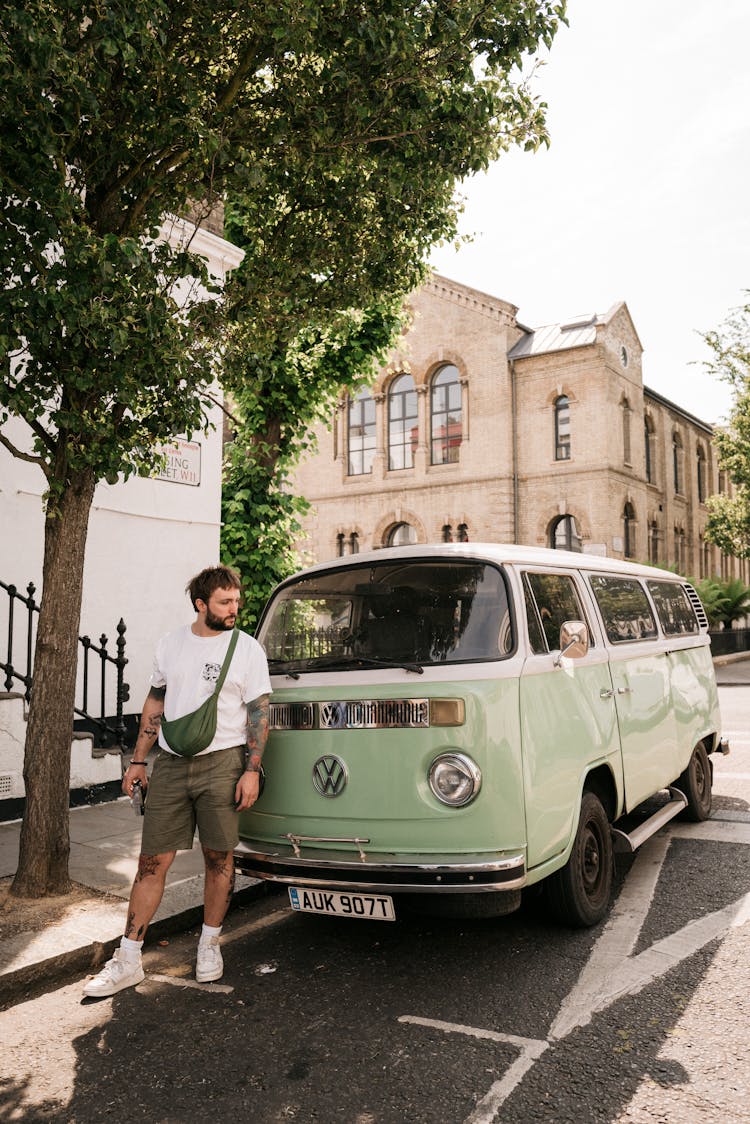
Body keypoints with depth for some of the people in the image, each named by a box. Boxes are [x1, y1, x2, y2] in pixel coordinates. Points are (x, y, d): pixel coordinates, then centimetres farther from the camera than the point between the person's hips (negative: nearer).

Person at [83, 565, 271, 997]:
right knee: (152, 862, 5)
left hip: (221, 765, -3)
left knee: (219, 859, 6)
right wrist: (139, 760, 11)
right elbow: (155, 704, 15)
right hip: (170, 764, 3)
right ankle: (128, 961, 14)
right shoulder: (171, 645, 9)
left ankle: (210, 945, 25)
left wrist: (252, 770, -10)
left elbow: (259, 713, -2)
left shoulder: (247, 648, -2)